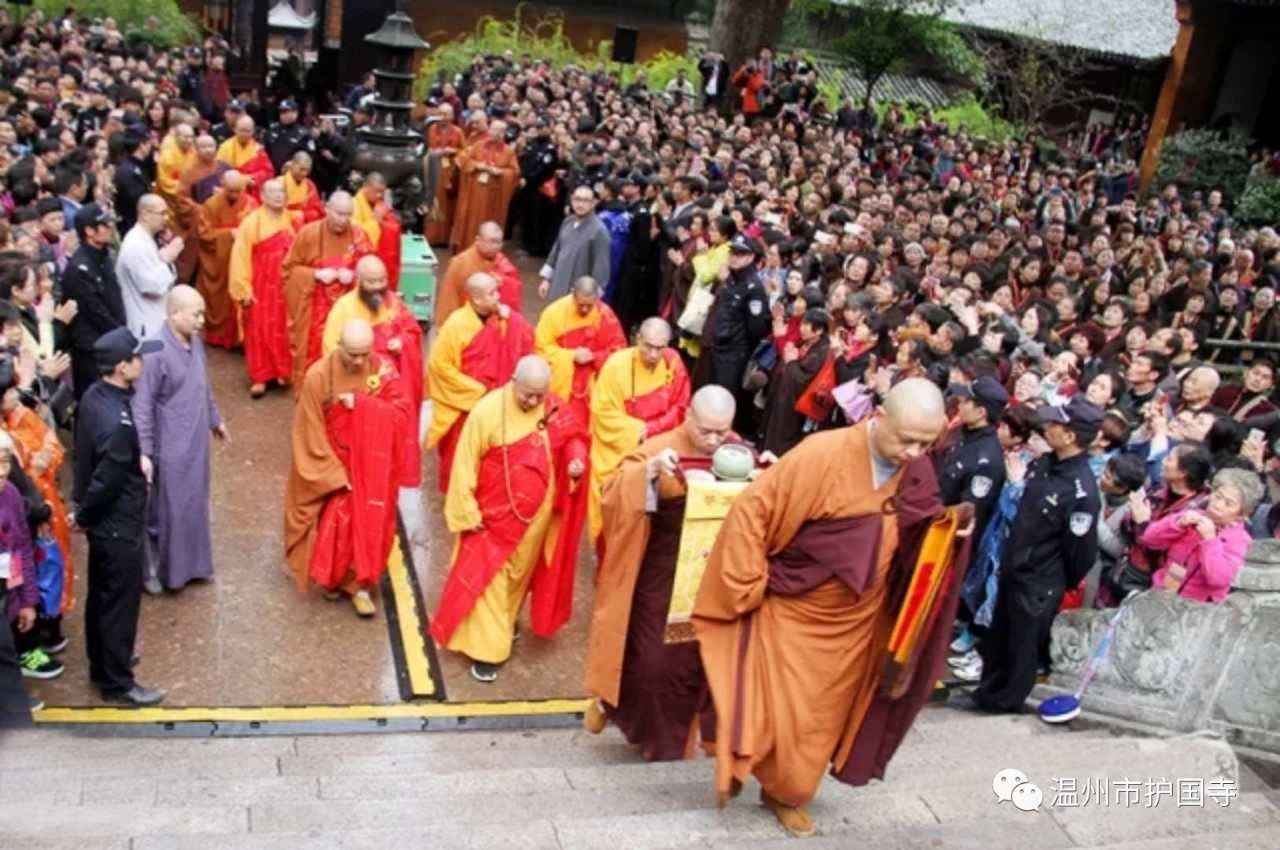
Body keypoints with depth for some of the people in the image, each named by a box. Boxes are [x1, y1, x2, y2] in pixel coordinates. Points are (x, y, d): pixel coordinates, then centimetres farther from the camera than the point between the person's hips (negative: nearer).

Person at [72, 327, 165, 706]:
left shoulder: (94, 395, -2)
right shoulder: (117, 421, -30)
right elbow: (106, 481, -26)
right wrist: (83, 516, -10)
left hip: (104, 519, 9)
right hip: (118, 523, -9)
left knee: (102, 595, 23)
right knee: (121, 601, 6)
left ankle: (102, 664, 40)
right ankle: (117, 682, 20)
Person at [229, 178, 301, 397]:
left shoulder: (294, 221, 3)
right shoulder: (251, 223, -8)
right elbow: (240, 258, -10)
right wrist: (243, 290, -14)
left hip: (287, 287, 3)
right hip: (261, 287, -3)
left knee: (284, 330, 9)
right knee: (260, 331, 1)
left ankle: (283, 372, 21)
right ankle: (259, 377, 6)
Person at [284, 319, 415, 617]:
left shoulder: (383, 368, -11)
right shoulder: (318, 375, -19)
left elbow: (402, 410, -16)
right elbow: (312, 432, -14)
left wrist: (361, 404, -27)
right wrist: (335, 474, -16)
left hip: (371, 467, 2)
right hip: (331, 464, -2)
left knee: (370, 522, 6)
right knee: (335, 523, 3)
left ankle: (359, 582, 21)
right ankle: (332, 576, 29)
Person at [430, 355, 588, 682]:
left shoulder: (554, 409, -11)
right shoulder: (488, 411, -23)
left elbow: (573, 436, 7)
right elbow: (466, 465, -17)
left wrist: (576, 458, -16)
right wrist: (467, 512, -14)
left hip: (534, 513, 5)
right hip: (494, 512, -4)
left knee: (519, 572, 23)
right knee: (487, 576, 1)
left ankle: (507, 620, 47)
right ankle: (485, 648, 10)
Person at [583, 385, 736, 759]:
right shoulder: (658, 450, -14)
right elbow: (612, 494, -23)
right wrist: (649, 472, -40)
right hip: (660, 576, -4)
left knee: (698, 661, 14)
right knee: (651, 661, 5)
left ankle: (671, 741, 36)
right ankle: (612, 703, 37)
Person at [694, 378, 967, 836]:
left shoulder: (917, 472, -8)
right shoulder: (823, 454, -26)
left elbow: (920, 539, 5)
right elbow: (750, 510, -23)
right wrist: (750, 588, -19)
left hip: (854, 620, 5)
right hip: (793, 611, -5)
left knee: (824, 715, 17)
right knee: (783, 710, 5)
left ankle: (787, 793, 39)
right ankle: (740, 767, 33)